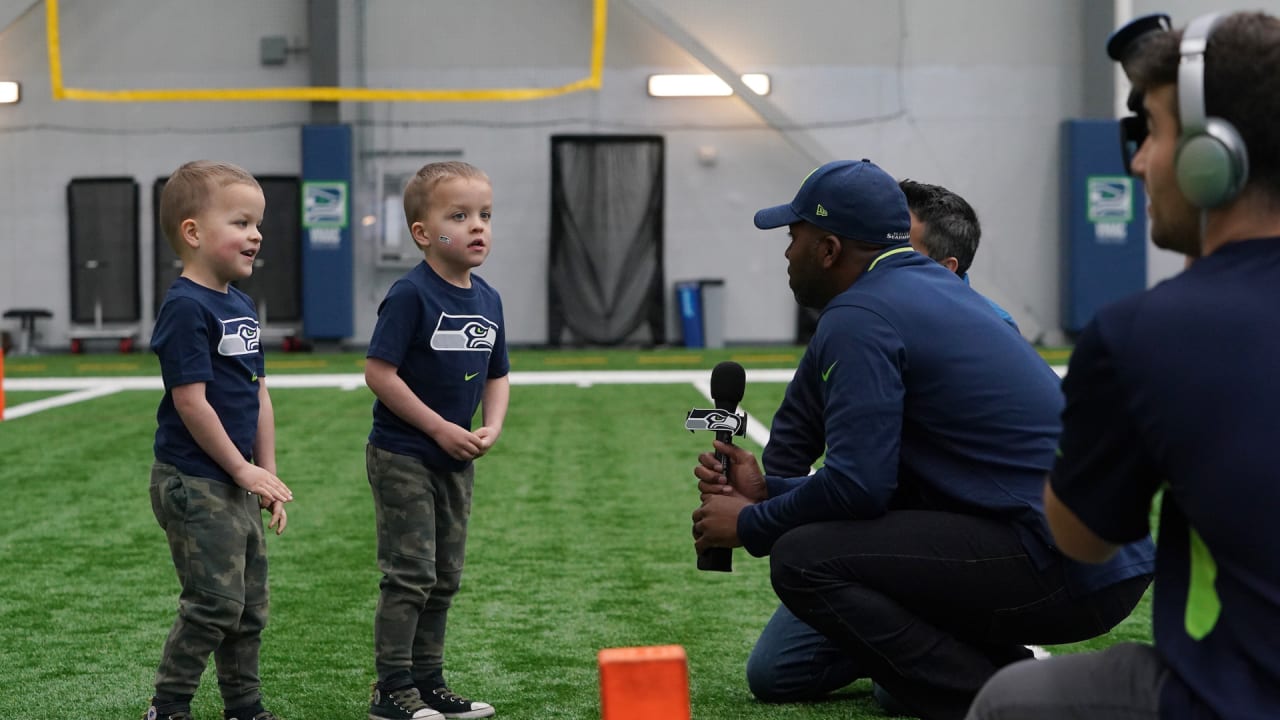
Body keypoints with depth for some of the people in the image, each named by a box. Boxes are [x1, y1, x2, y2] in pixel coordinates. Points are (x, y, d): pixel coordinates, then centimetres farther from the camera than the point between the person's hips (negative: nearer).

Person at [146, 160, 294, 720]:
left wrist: (268, 474, 11)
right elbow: (190, 401, -19)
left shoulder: (241, 306, 11)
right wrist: (243, 469, -13)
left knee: (250, 605, 14)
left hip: (237, 484, 9)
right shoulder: (186, 307, -16)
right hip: (195, 484, -9)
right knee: (215, 603, -6)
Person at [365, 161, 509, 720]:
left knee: (444, 578, 13)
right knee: (411, 573, -6)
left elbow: (497, 376, 14)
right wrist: (440, 428, -19)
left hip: (455, 461, 7)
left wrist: (492, 428, -5)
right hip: (402, 457, -7)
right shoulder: (411, 295, -16)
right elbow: (379, 373, -19)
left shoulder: (488, 300, 5)